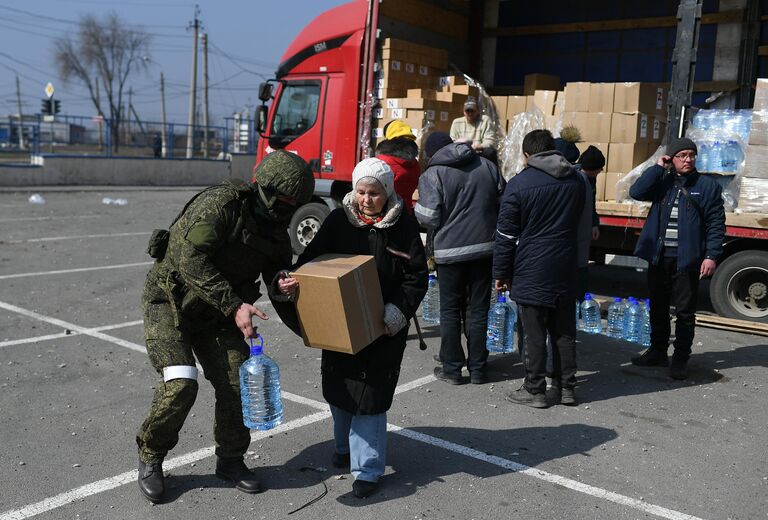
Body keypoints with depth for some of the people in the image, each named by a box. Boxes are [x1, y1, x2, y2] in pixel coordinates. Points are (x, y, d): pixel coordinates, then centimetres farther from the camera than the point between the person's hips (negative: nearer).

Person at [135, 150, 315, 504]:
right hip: (169, 300, -6)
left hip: (214, 312, 7)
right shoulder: (223, 202, -24)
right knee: (180, 384, -19)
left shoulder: (276, 230, -1)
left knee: (237, 382, -1)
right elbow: (192, 260, -31)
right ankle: (150, 458, 7)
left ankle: (230, 460, 20)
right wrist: (234, 306, -35)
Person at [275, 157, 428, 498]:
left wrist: (397, 312, -20)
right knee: (339, 388, 14)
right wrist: (289, 282, -20)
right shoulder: (339, 220, -1)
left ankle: (367, 468, 11)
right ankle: (346, 447, 40)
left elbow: (416, 277, -7)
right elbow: (312, 258, -1)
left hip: (384, 327, -3)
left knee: (370, 393, -2)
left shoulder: (403, 224, -7)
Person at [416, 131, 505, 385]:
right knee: (479, 310, 11)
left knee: (450, 310, 9)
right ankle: (477, 369, 18)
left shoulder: (433, 174, -8)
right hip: (485, 248, 4)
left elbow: (428, 217, -15)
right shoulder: (487, 167, 6)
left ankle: (452, 368, 14)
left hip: (450, 251, -4)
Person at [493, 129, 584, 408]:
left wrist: (501, 273, -1)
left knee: (534, 333, 1)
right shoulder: (576, 181, 8)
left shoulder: (519, 184, -9)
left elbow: (506, 235, -8)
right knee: (564, 330, 12)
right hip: (564, 270, 5)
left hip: (531, 272, -5)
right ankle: (566, 387, 19)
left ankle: (534, 390, 8)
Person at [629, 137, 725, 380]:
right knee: (658, 308, 14)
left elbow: (716, 223, -2)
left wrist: (711, 255, -10)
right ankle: (657, 352, 28)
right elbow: (636, 192, -8)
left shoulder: (707, 186, 0)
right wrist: (658, 167, -7)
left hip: (687, 260, -3)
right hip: (659, 257, 3)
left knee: (685, 312, 3)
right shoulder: (662, 182, 8)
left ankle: (680, 359, 14)